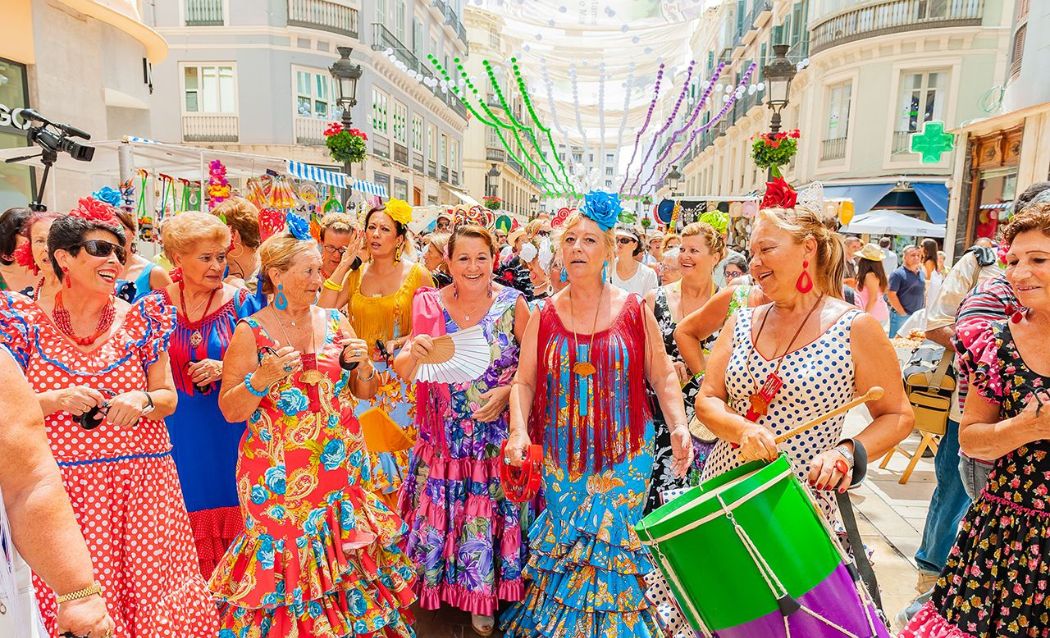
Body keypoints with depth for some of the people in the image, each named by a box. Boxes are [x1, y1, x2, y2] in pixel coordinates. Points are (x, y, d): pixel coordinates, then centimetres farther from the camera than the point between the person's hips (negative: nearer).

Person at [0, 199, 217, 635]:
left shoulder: (141, 318, 3)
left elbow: (168, 397, 5)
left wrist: (143, 401, -15)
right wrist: (60, 399, -16)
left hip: (141, 483, 1)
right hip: (62, 488, 0)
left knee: (154, 593, 2)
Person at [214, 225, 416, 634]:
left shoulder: (335, 321, 4)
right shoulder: (250, 332, -5)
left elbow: (366, 392, 9)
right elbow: (230, 410, -5)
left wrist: (362, 365, -11)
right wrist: (262, 380, -22)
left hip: (342, 468, 3)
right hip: (280, 476, -3)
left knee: (342, 559, 10)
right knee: (286, 562, 4)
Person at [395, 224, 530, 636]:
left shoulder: (513, 304, -7)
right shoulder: (430, 305, -3)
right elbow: (402, 371, -4)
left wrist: (507, 392, -19)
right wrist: (414, 353, -26)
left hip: (498, 436, -1)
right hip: (445, 439, 1)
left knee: (491, 518, 9)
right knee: (440, 514, 12)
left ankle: (486, 599, 35)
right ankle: (439, 586, 41)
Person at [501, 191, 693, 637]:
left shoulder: (634, 311, -4)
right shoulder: (545, 315, -1)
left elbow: (663, 375, 0)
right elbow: (524, 381, -1)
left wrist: (679, 426, -14)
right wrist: (519, 430, -16)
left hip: (624, 454, -1)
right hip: (560, 457, 2)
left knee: (610, 543, 9)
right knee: (564, 543, 13)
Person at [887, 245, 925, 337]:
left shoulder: (921, 274, 15)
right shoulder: (897, 274, -8)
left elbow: (923, 293, 23)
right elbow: (891, 294, -14)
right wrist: (903, 313, -13)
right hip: (901, 316, -7)